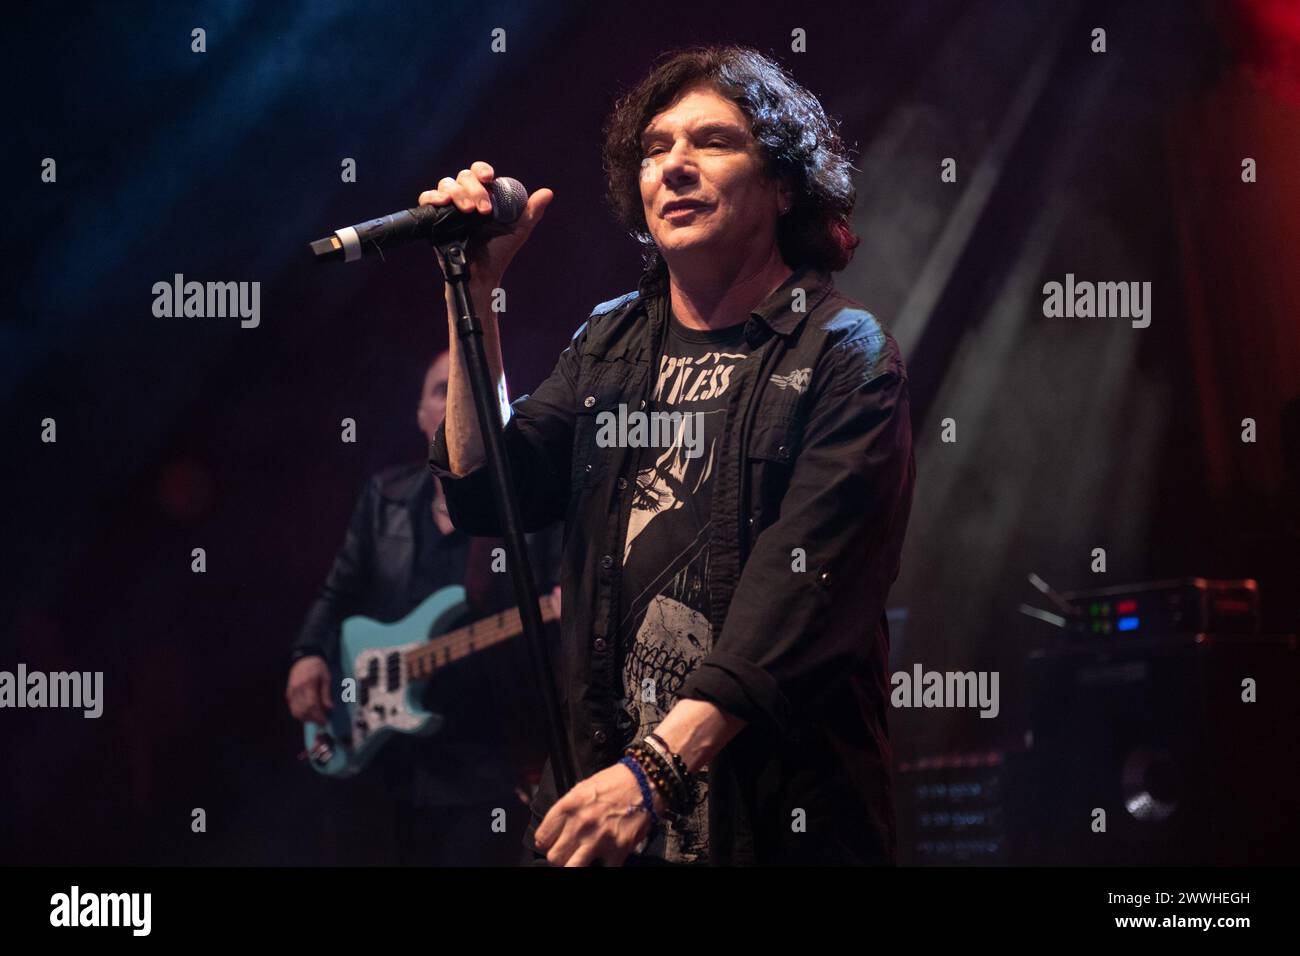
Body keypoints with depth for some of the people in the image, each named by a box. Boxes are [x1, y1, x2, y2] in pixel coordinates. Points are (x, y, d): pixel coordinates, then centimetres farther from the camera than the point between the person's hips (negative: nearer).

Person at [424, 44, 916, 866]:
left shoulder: (845, 355, -7)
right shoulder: (610, 345, 12)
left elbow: (799, 591, -19)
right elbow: (486, 492, 2)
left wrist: (656, 769, -28)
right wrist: (476, 295, -5)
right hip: (601, 780, 5)